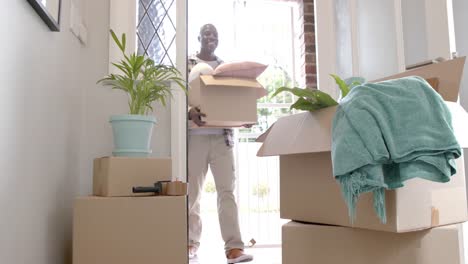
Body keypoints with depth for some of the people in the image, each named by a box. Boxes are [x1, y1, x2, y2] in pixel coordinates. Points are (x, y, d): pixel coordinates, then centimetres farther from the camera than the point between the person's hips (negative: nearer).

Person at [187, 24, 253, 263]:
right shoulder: (187, 65, 9)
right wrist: (190, 112, -22)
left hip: (222, 135, 2)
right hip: (195, 135, -1)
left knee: (227, 189, -6)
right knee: (192, 190, 3)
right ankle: (192, 241, 16)